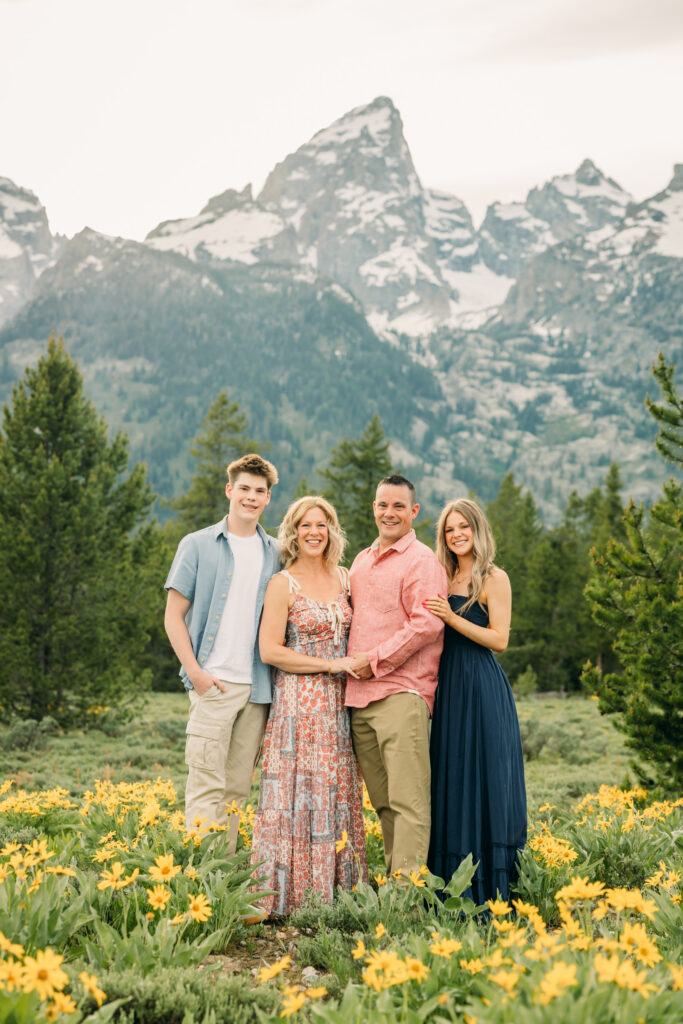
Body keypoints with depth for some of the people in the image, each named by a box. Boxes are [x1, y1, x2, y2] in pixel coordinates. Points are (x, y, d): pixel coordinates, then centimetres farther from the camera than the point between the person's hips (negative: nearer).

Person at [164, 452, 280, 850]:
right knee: (206, 785, -8)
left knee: (238, 787, 8)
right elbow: (174, 616, 3)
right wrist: (195, 672, -8)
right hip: (213, 682, -3)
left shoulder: (276, 554, 12)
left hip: (258, 686, 3)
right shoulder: (198, 545, 4)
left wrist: (277, 680, 3)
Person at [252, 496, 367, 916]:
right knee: (299, 791, -5)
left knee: (338, 793, 6)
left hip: (339, 703, 5)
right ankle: (292, 896, 2)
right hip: (298, 701, -5)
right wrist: (331, 664, -13)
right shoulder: (283, 584, -4)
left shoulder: (344, 578, 11)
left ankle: (334, 893, 13)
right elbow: (270, 650, -10)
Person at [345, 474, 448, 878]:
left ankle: (407, 885, -10)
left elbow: (427, 623, -13)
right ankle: (392, 877, 16)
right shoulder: (362, 560, 22)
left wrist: (375, 661, -12)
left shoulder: (422, 560, -2)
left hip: (401, 692, -7)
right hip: (359, 696, 8)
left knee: (407, 798, -10)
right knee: (382, 800, 10)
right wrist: (351, 662, 13)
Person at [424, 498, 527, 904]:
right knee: (452, 782, 8)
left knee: (483, 778, -5)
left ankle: (489, 892, 1)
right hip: (449, 687, 7)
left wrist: (452, 618, -18)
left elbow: (499, 639, -12)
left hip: (482, 689, -7)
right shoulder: (446, 580, 15)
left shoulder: (494, 578, -4)